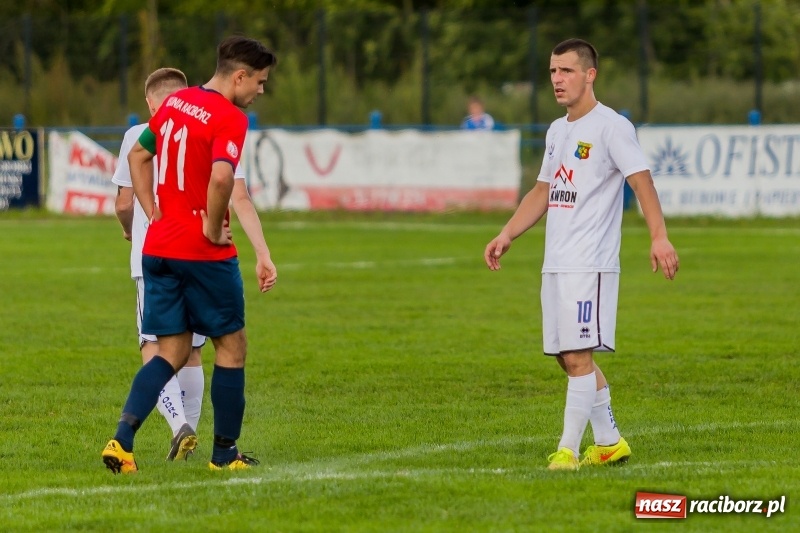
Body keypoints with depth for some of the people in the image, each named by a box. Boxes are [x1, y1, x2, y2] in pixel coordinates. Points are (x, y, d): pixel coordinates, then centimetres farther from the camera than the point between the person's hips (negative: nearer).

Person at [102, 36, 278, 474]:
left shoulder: (175, 103, 11)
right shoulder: (229, 119, -15)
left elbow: (138, 154, 23)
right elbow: (221, 178, -31)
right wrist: (213, 230, -16)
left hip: (158, 248, 7)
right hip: (205, 254, -7)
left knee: (172, 352, 10)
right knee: (231, 346, 10)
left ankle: (121, 440, -8)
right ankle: (225, 453, 16)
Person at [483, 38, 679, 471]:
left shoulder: (611, 127, -7)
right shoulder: (557, 131, 18)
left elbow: (641, 180, -16)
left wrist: (659, 237, -26)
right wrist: (506, 235, 19)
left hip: (591, 264, -9)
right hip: (555, 264, 9)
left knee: (577, 356, -11)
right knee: (570, 358, 10)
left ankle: (567, 450, -10)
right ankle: (609, 443, 20)